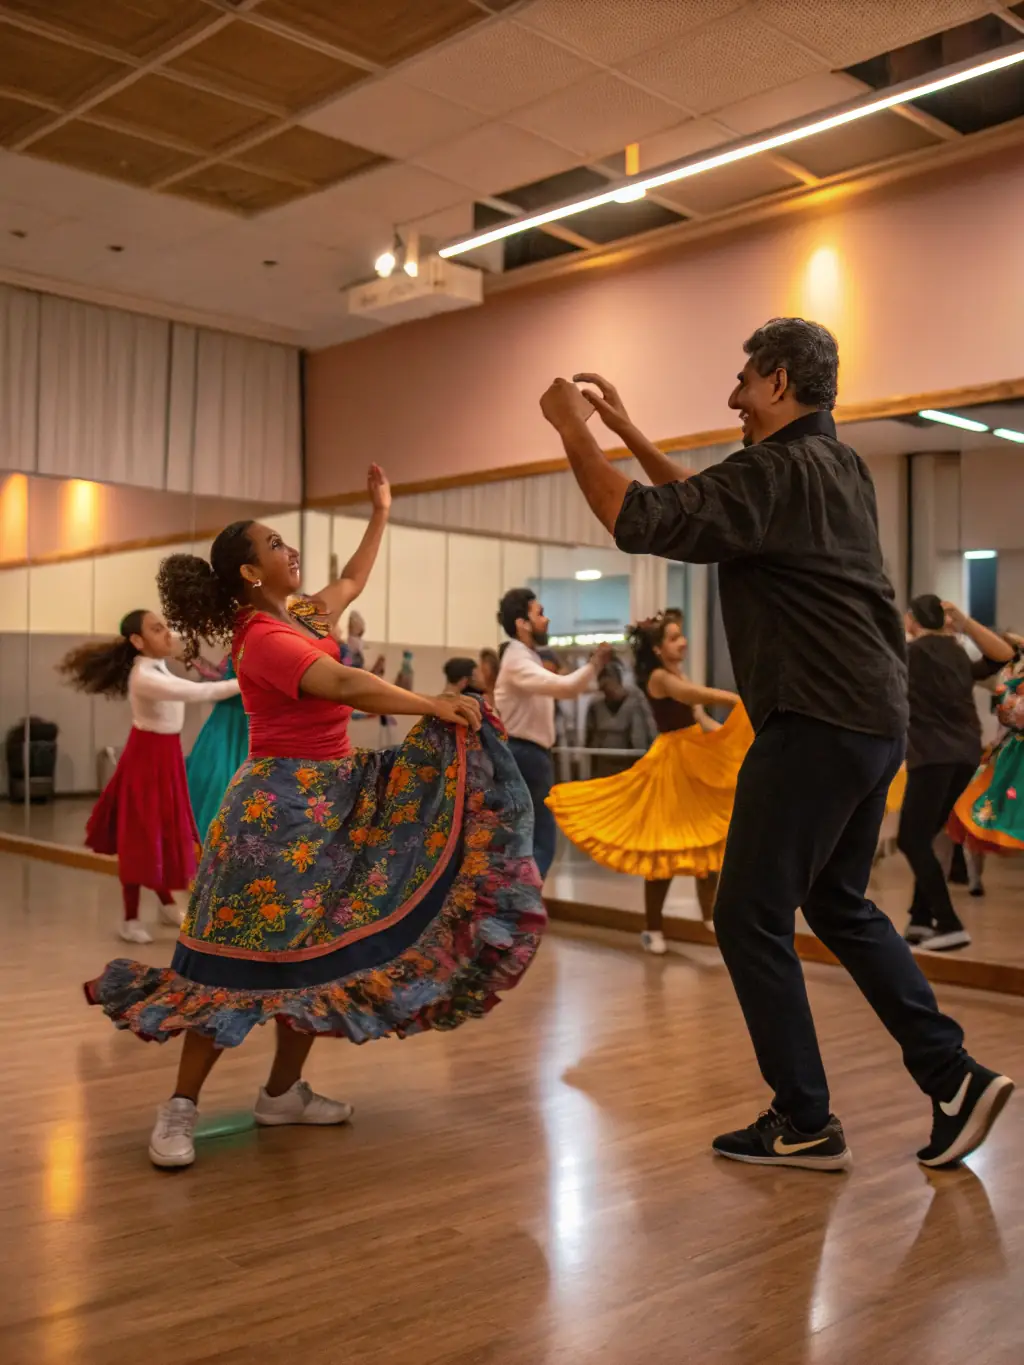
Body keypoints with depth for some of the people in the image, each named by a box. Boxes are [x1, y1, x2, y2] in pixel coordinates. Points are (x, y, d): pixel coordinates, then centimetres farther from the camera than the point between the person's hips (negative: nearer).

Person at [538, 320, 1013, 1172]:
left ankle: (805, 1124, 8)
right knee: (839, 905, 20)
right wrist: (629, 434, 26)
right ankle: (955, 1076, 18)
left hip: (817, 722, -10)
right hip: (875, 719, 10)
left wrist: (574, 432, -7)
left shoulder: (779, 470, -13)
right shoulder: (840, 467, 17)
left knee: (751, 918, 0)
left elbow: (640, 523, -20)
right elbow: (706, 503, 25)